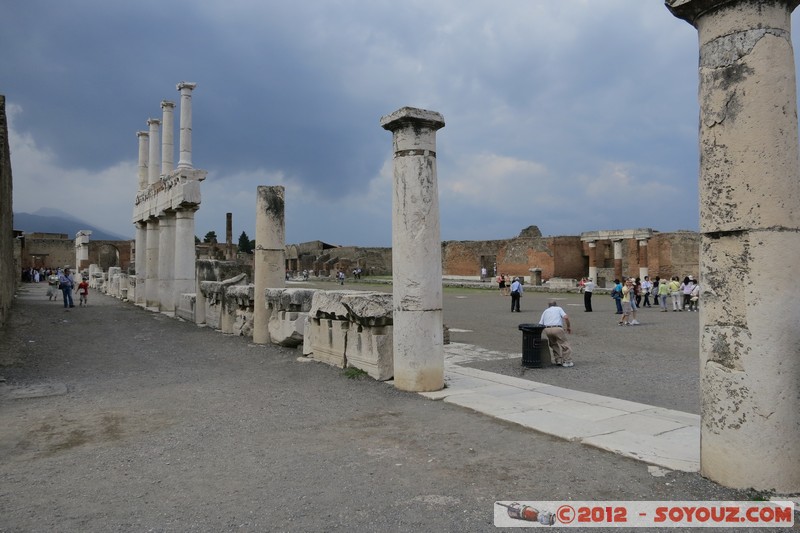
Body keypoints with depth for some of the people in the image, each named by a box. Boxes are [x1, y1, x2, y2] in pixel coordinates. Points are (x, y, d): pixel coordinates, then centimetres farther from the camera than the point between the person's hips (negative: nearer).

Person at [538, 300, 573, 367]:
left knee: (554, 345, 22)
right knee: (564, 345, 5)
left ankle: (558, 361, 18)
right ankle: (567, 361, 1)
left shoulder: (545, 311, 26)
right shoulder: (558, 309, 20)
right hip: (557, 328, -3)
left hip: (547, 329, 4)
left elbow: (540, 324, 16)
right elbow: (566, 317, 0)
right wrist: (569, 326, 11)